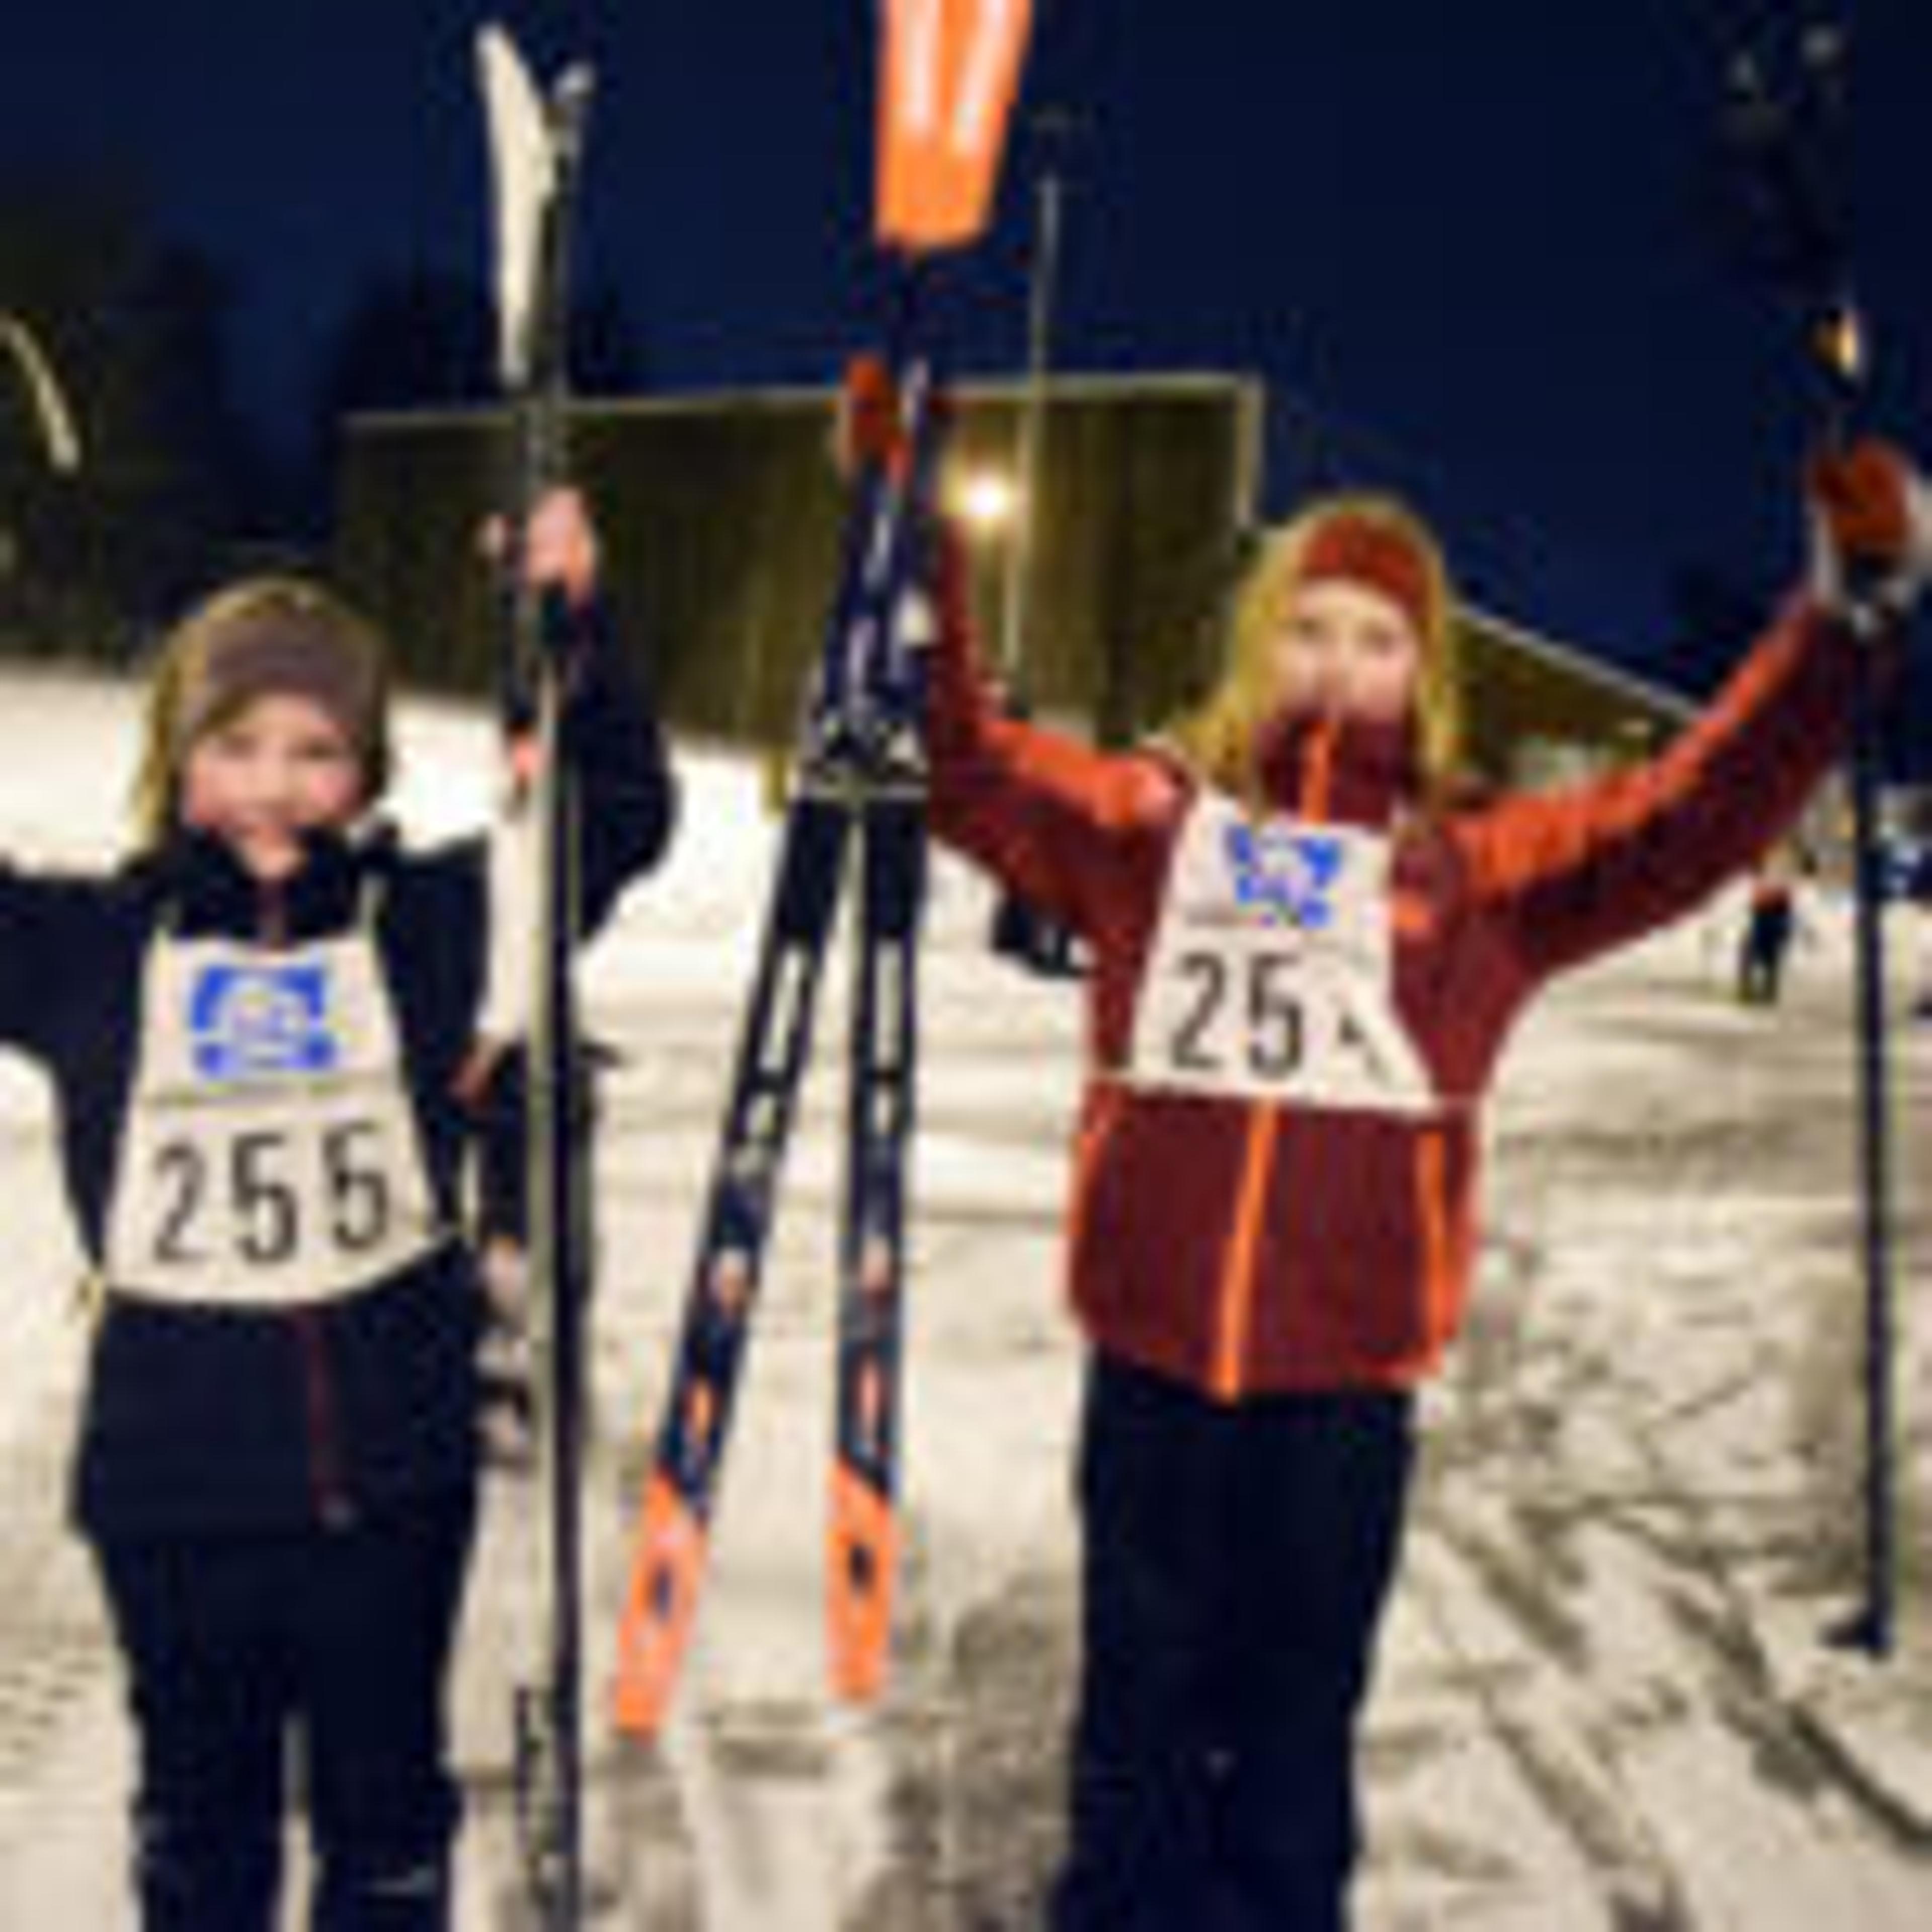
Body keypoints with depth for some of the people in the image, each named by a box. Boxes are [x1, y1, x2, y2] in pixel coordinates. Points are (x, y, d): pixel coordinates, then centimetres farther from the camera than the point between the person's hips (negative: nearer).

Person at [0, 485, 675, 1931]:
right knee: (200, 1812, 19)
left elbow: (621, 820, -3)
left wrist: (578, 626, -16)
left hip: (393, 1471, 0)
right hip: (174, 1485, 0)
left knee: (386, 1808, 17)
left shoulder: (429, 918, -1)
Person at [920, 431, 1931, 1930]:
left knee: (1303, 1708, 14)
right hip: (1152, 1347, 0)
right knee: (1142, 1695, 15)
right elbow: (966, 762, 4)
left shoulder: (1481, 868, 5)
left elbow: (1691, 816, 1)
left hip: (1350, 1368, 0)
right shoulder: (1153, 820, 6)